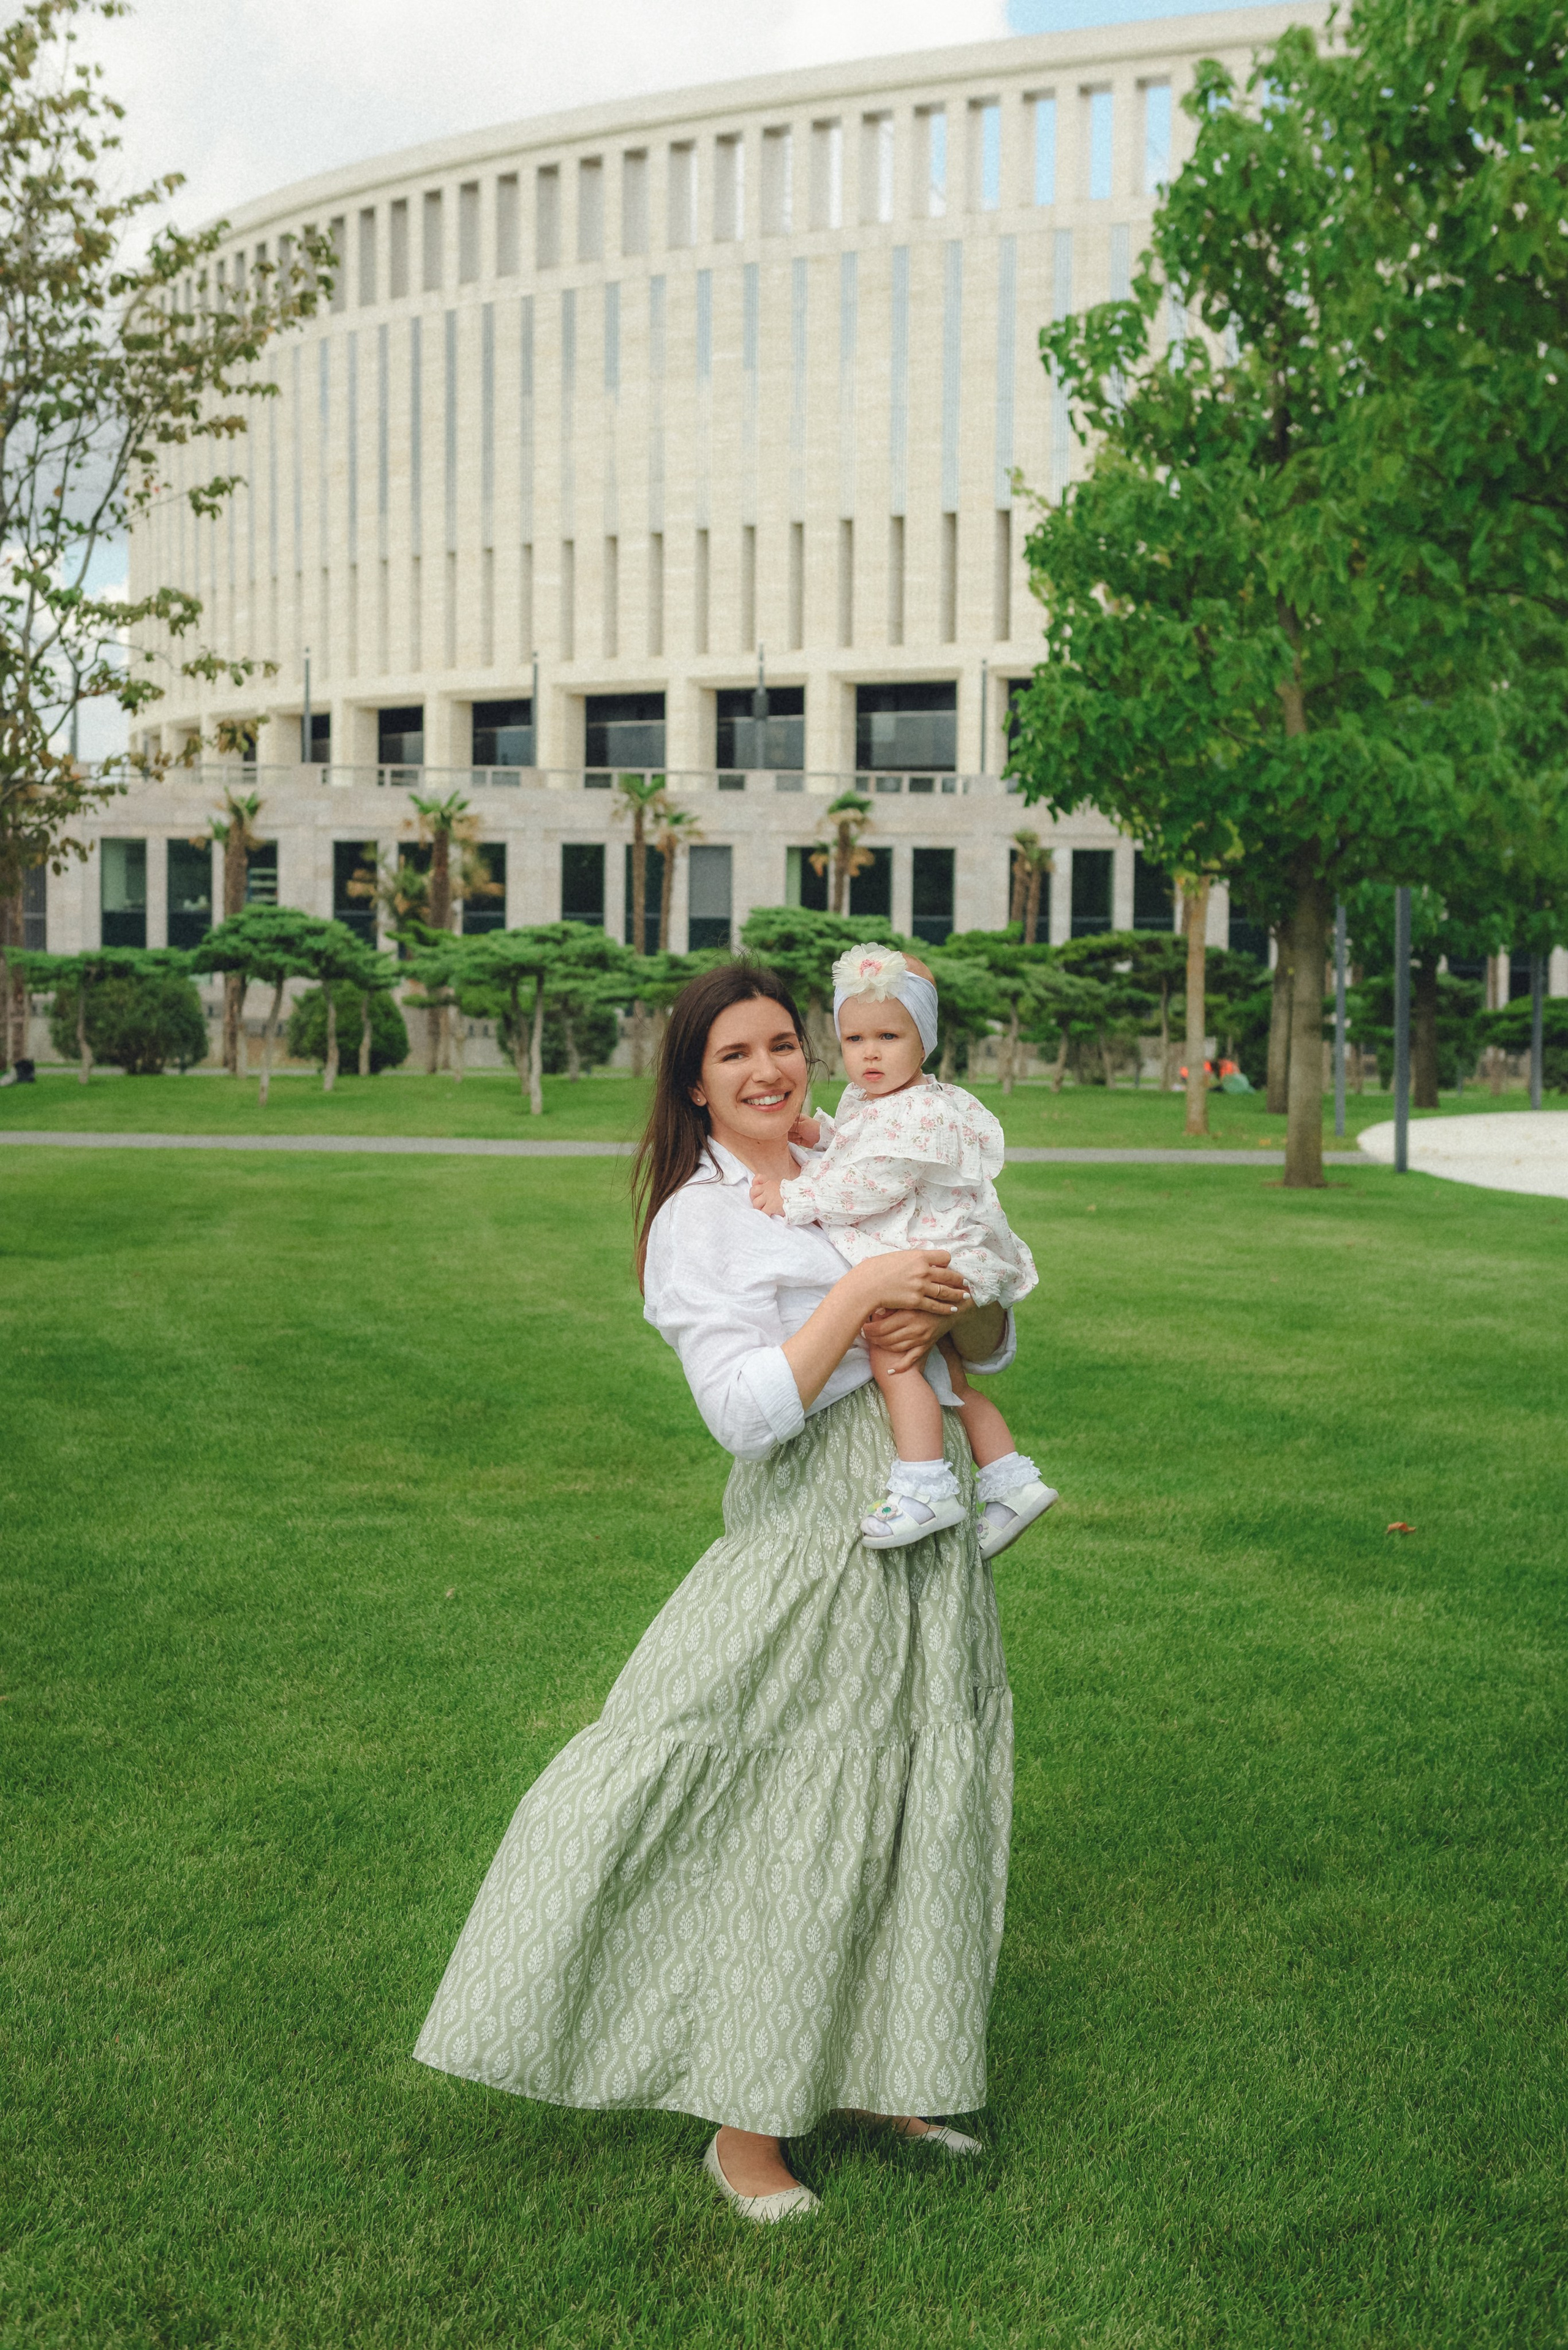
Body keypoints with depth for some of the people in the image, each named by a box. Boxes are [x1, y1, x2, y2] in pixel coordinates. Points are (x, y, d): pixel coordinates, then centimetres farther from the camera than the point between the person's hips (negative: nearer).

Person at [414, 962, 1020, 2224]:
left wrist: (945, 1309, -12)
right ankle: (746, 2128, 16)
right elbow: (750, 1410, -17)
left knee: (917, 1804, 13)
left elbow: (999, 1339, 10)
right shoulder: (696, 1224, -6)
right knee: (784, 1817, 0)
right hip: (810, 1538, -6)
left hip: (930, 1529, 6)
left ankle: (888, 2069, 31)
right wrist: (864, 1289, -22)